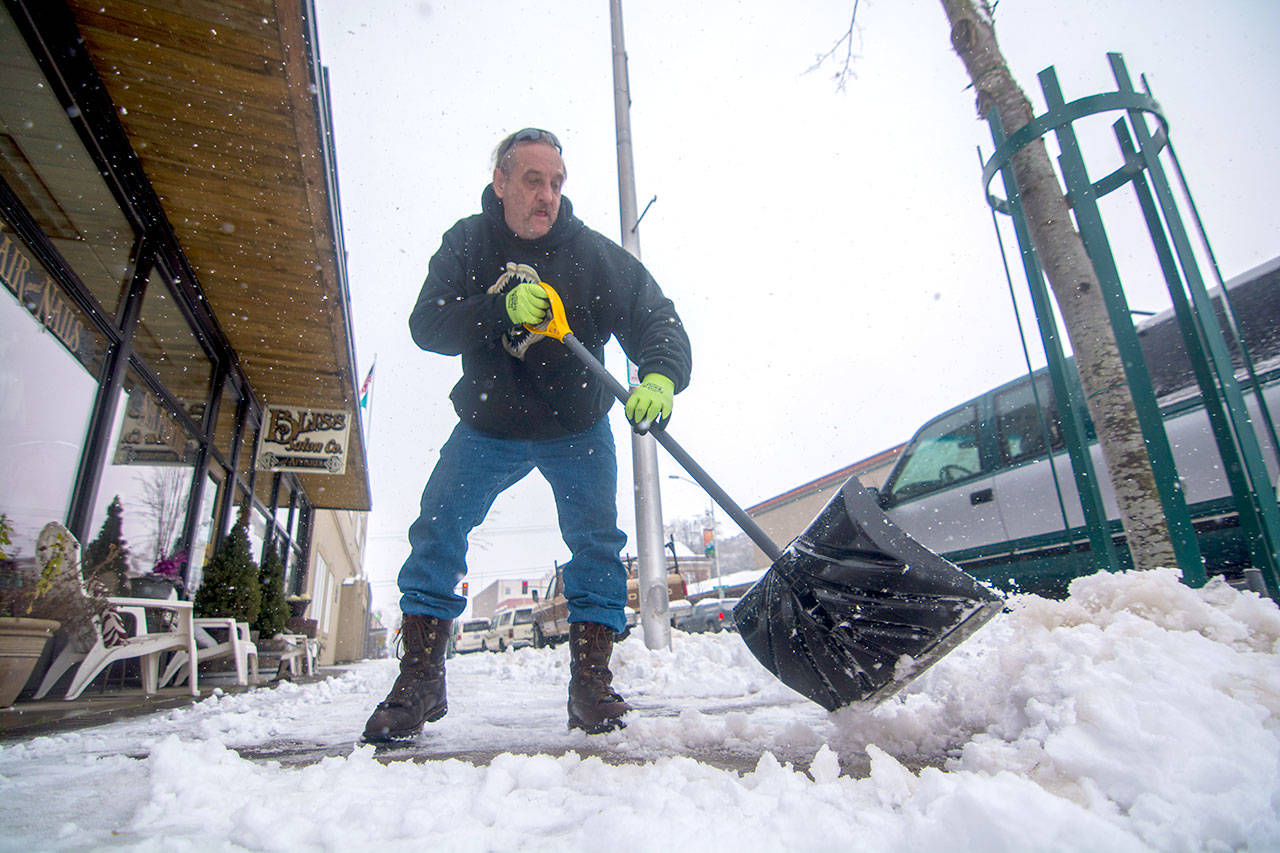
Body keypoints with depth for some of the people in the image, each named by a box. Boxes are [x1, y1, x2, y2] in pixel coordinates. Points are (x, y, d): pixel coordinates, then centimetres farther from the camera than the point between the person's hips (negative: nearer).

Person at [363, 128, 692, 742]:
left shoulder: (593, 253, -13)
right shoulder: (467, 243, -8)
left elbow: (656, 320, -19)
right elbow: (426, 325, -19)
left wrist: (660, 374, -42)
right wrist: (502, 309, -37)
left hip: (576, 429, 0)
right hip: (488, 426, 1)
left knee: (596, 541, -12)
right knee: (437, 528, -9)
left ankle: (590, 681, 1)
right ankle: (420, 681, 5)